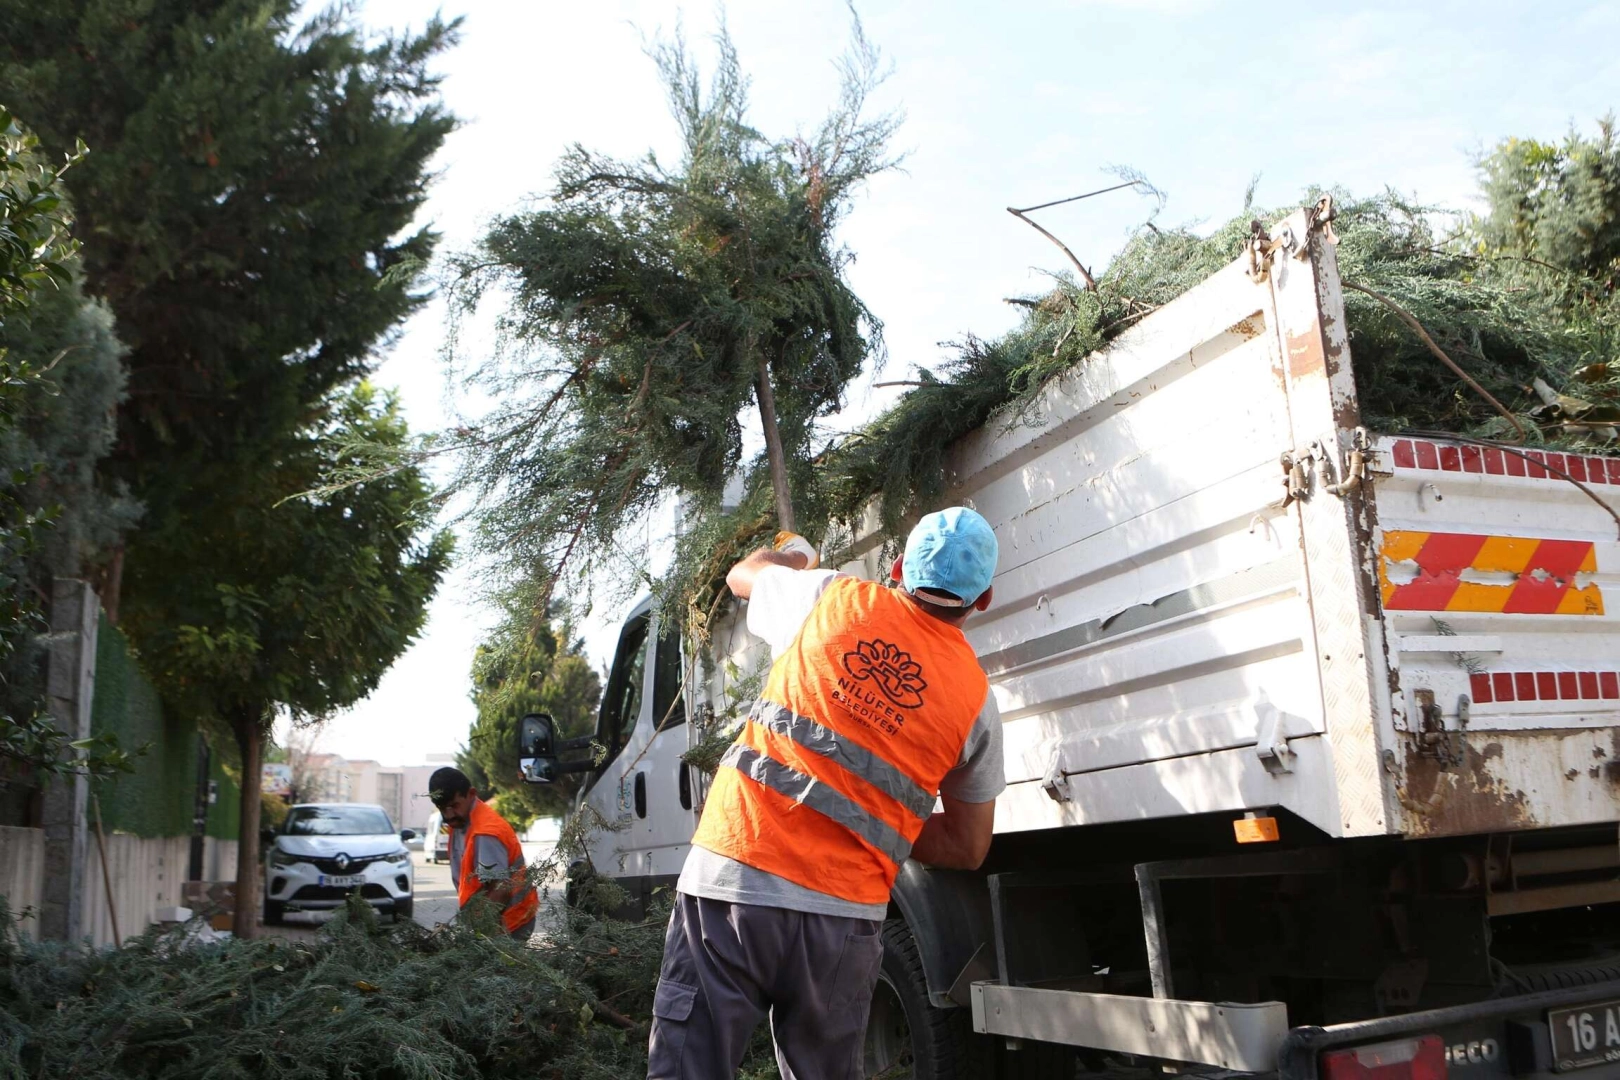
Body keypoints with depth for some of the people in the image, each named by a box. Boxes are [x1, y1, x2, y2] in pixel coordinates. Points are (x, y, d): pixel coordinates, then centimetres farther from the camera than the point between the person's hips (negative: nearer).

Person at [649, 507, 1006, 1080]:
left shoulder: (833, 597, 3)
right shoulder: (977, 701, 6)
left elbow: (744, 574, 26)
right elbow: (967, 849, 12)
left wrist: (791, 552, 48)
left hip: (735, 874, -1)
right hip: (844, 915, 2)